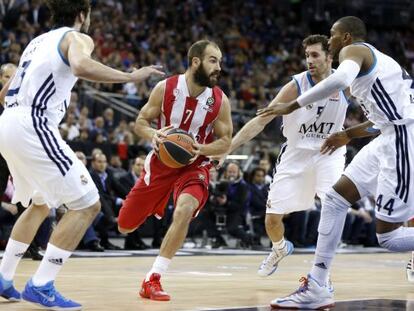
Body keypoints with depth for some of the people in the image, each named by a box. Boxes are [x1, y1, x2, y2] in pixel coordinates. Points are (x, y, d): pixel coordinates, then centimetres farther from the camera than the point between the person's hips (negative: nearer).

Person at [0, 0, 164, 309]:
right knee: (87, 205, -5)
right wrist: (131, 76, -18)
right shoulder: (77, 38, 0)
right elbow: (81, 66, -25)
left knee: (40, 203, 28)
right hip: (33, 126, -9)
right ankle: (41, 286, -10)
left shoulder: (39, 40, 25)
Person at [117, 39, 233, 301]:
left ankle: (153, 280, -23)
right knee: (125, 227, 9)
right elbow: (141, 121, -4)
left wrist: (201, 149, -25)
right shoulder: (166, 88, -14)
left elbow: (225, 142, -5)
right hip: (161, 162, 1)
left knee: (184, 211, -33)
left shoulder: (220, 101, -13)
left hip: (194, 165, -1)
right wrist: (153, 135, -27)